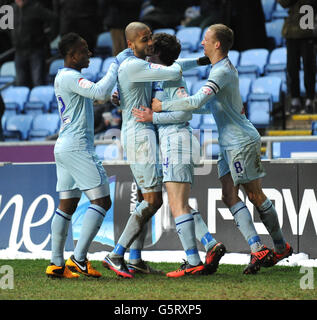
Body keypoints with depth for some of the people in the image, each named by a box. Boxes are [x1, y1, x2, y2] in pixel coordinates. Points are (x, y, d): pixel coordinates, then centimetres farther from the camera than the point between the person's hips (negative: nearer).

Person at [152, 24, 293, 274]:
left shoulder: (222, 72, -19)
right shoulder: (225, 68, 13)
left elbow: (198, 101, -31)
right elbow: (211, 105, 26)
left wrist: (163, 106, -21)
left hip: (242, 142, -10)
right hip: (229, 143, 10)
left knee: (255, 195, -1)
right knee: (230, 196, 1)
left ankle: (281, 246, 10)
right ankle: (257, 249, -4)